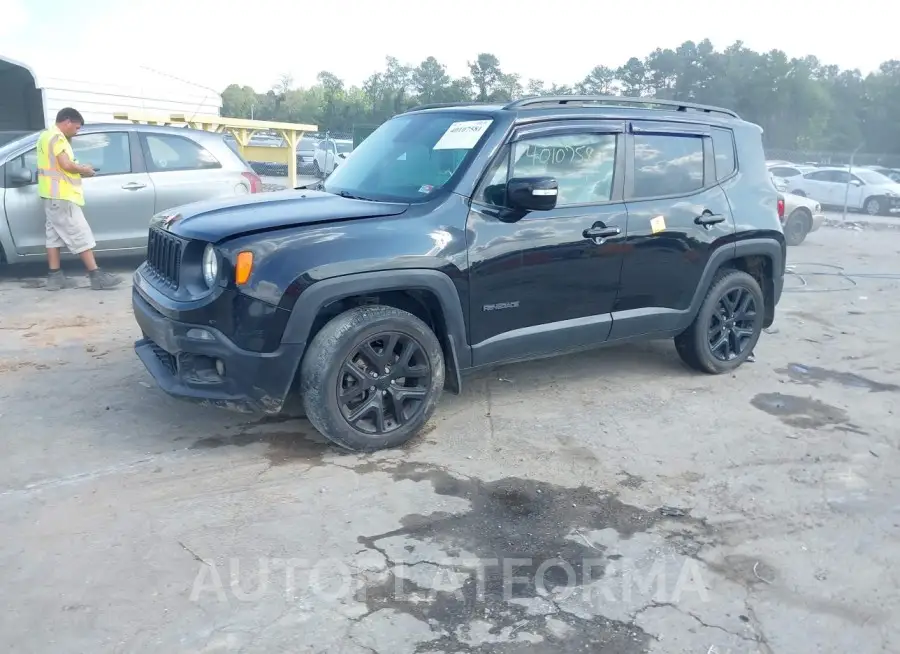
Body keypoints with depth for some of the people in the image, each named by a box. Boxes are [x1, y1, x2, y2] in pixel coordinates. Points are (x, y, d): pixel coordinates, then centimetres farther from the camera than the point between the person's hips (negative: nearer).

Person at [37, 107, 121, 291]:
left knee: (54, 234, 8)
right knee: (80, 235, -10)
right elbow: (66, 165, -21)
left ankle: (54, 276, 9)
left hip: (52, 195, 11)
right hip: (61, 195, -11)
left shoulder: (47, 135, 21)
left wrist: (78, 168, 10)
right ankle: (96, 275, -10)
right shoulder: (57, 137, -13)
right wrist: (84, 169, -5)